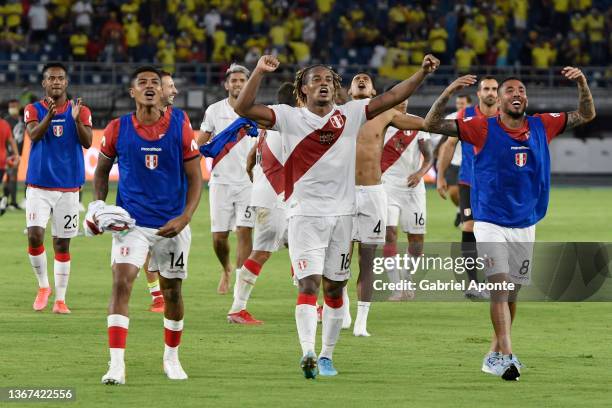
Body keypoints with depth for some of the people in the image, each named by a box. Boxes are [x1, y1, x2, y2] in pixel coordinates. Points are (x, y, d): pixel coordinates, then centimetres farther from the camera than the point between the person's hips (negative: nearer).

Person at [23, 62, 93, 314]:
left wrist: (76, 120, -28)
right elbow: (33, 135, -16)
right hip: (38, 186, -1)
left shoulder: (80, 111, 4)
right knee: (35, 235, -14)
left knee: (62, 244, 3)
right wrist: (49, 115, -35)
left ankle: (60, 299, 9)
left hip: (68, 187, 1)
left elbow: (87, 142, -9)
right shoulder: (34, 110, 2)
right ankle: (43, 285, 7)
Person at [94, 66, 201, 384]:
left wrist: (184, 218, -15)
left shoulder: (180, 125, -5)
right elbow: (102, 169, 13)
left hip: (172, 224, 1)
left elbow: (194, 178, -3)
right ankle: (116, 364, -22)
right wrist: (98, 203, -3)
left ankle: (171, 358, 34)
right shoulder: (118, 129, -3)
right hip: (131, 222, -1)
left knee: (172, 292, 12)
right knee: (121, 283, -19)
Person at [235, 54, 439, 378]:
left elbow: (390, 98, 3)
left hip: (341, 214, 3)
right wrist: (259, 72, -21)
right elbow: (244, 109, -9)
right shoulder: (289, 117, -1)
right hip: (305, 214, -3)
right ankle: (308, 353, -25)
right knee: (309, 284, -15)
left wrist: (422, 73, -8)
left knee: (334, 288, 9)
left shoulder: (350, 115, 6)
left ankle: (326, 356, 18)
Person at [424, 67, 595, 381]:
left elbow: (586, 115, 13)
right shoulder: (483, 129, -7)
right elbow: (432, 125, -12)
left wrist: (582, 83, -5)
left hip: (525, 225, 4)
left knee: (512, 292, 11)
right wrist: (449, 92, -27)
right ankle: (507, 355, -21)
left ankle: (494, 355, 24)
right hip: (490, 224, -4)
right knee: (500, 286, -16)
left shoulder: (541, 126, 3)